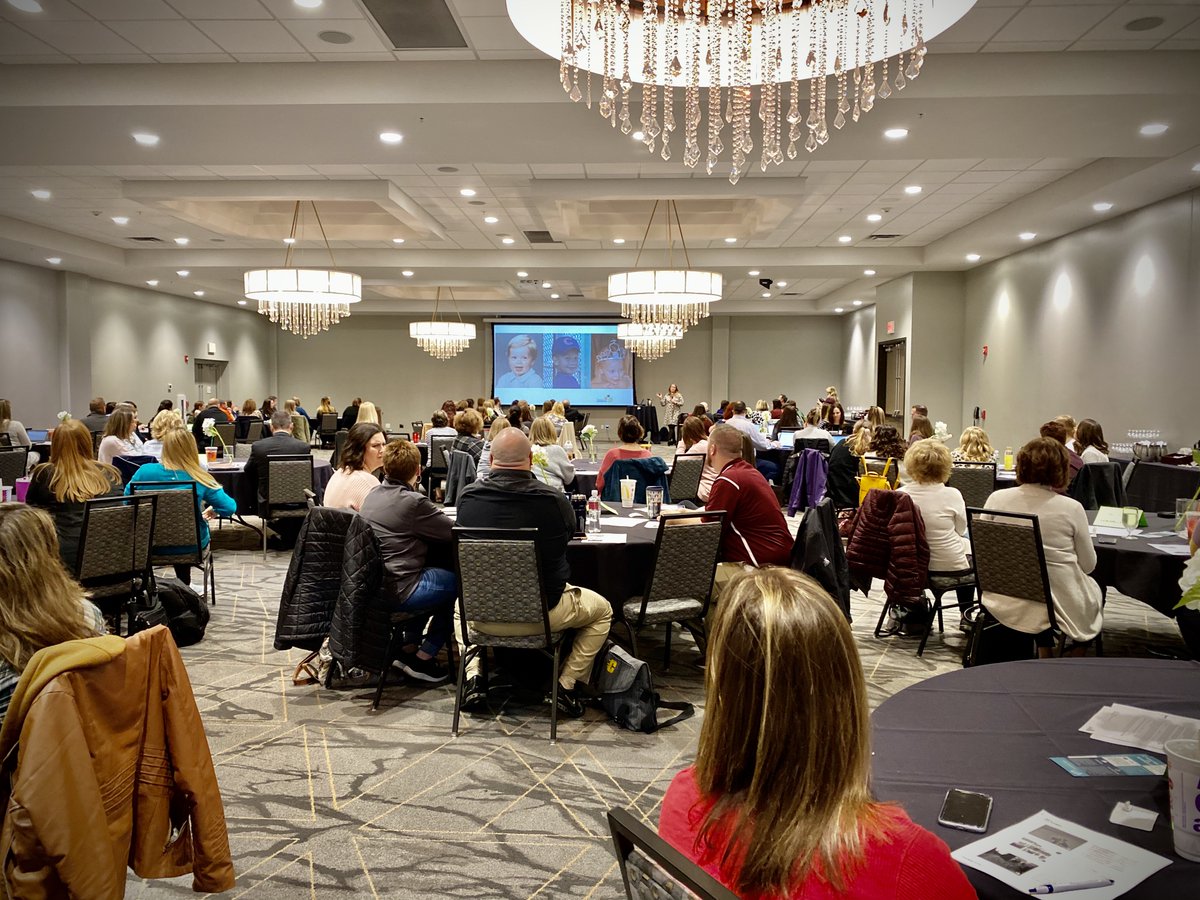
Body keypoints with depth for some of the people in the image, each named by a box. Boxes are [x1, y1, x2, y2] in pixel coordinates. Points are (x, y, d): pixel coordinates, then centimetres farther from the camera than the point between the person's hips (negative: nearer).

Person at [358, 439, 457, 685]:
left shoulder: (373, 494, 9)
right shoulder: (413, 501, -17)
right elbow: (454, 531, -11)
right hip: (396, 593, -9)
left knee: (426, 572, 29)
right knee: (455, 581, 10)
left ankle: (408, 647, 29)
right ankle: (423, 658, 13)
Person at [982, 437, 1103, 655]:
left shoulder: (996, 499, -9)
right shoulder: (1071, 508, -16)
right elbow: (1088, 565, -3)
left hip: (1007, 602, 3)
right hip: (1062, 603, -3)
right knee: (1096, 591, 30)